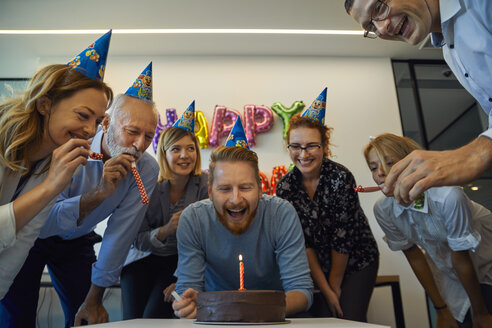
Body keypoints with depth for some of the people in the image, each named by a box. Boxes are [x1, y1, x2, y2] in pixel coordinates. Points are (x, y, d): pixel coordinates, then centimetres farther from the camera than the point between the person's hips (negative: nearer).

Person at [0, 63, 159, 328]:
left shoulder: (147, 169, -20)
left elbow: (120, 235, -17)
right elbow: (42, 221, -34)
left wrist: (95, 299, -12)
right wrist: (99, 193, -46)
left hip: (76, 242, 3)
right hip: (31, 234, -2)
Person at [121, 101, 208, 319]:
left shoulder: (205, 184, -13)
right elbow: (138, 241, -8)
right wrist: (166, 230, -28)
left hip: (181, 261, -1)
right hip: (143, 259, 2)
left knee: (154, 317, -18)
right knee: (132, 319, -10)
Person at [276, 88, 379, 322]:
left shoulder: (341, 178, -23)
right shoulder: (285, 186, -12)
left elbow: (343, 238, -18)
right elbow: (302, 242, -10)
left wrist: (335, 284, -10)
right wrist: (325, 289, -11)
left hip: (357, 261, -2)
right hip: (318, 267, 3)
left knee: (349, 318, -12)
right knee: (321, 316, -6)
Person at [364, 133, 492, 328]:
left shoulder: (447, 196, -35)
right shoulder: (383, 210, -20)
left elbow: (462, 261, -24)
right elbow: (414, 257, -7)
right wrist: (442, 311, 0)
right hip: (447, 273, 3)